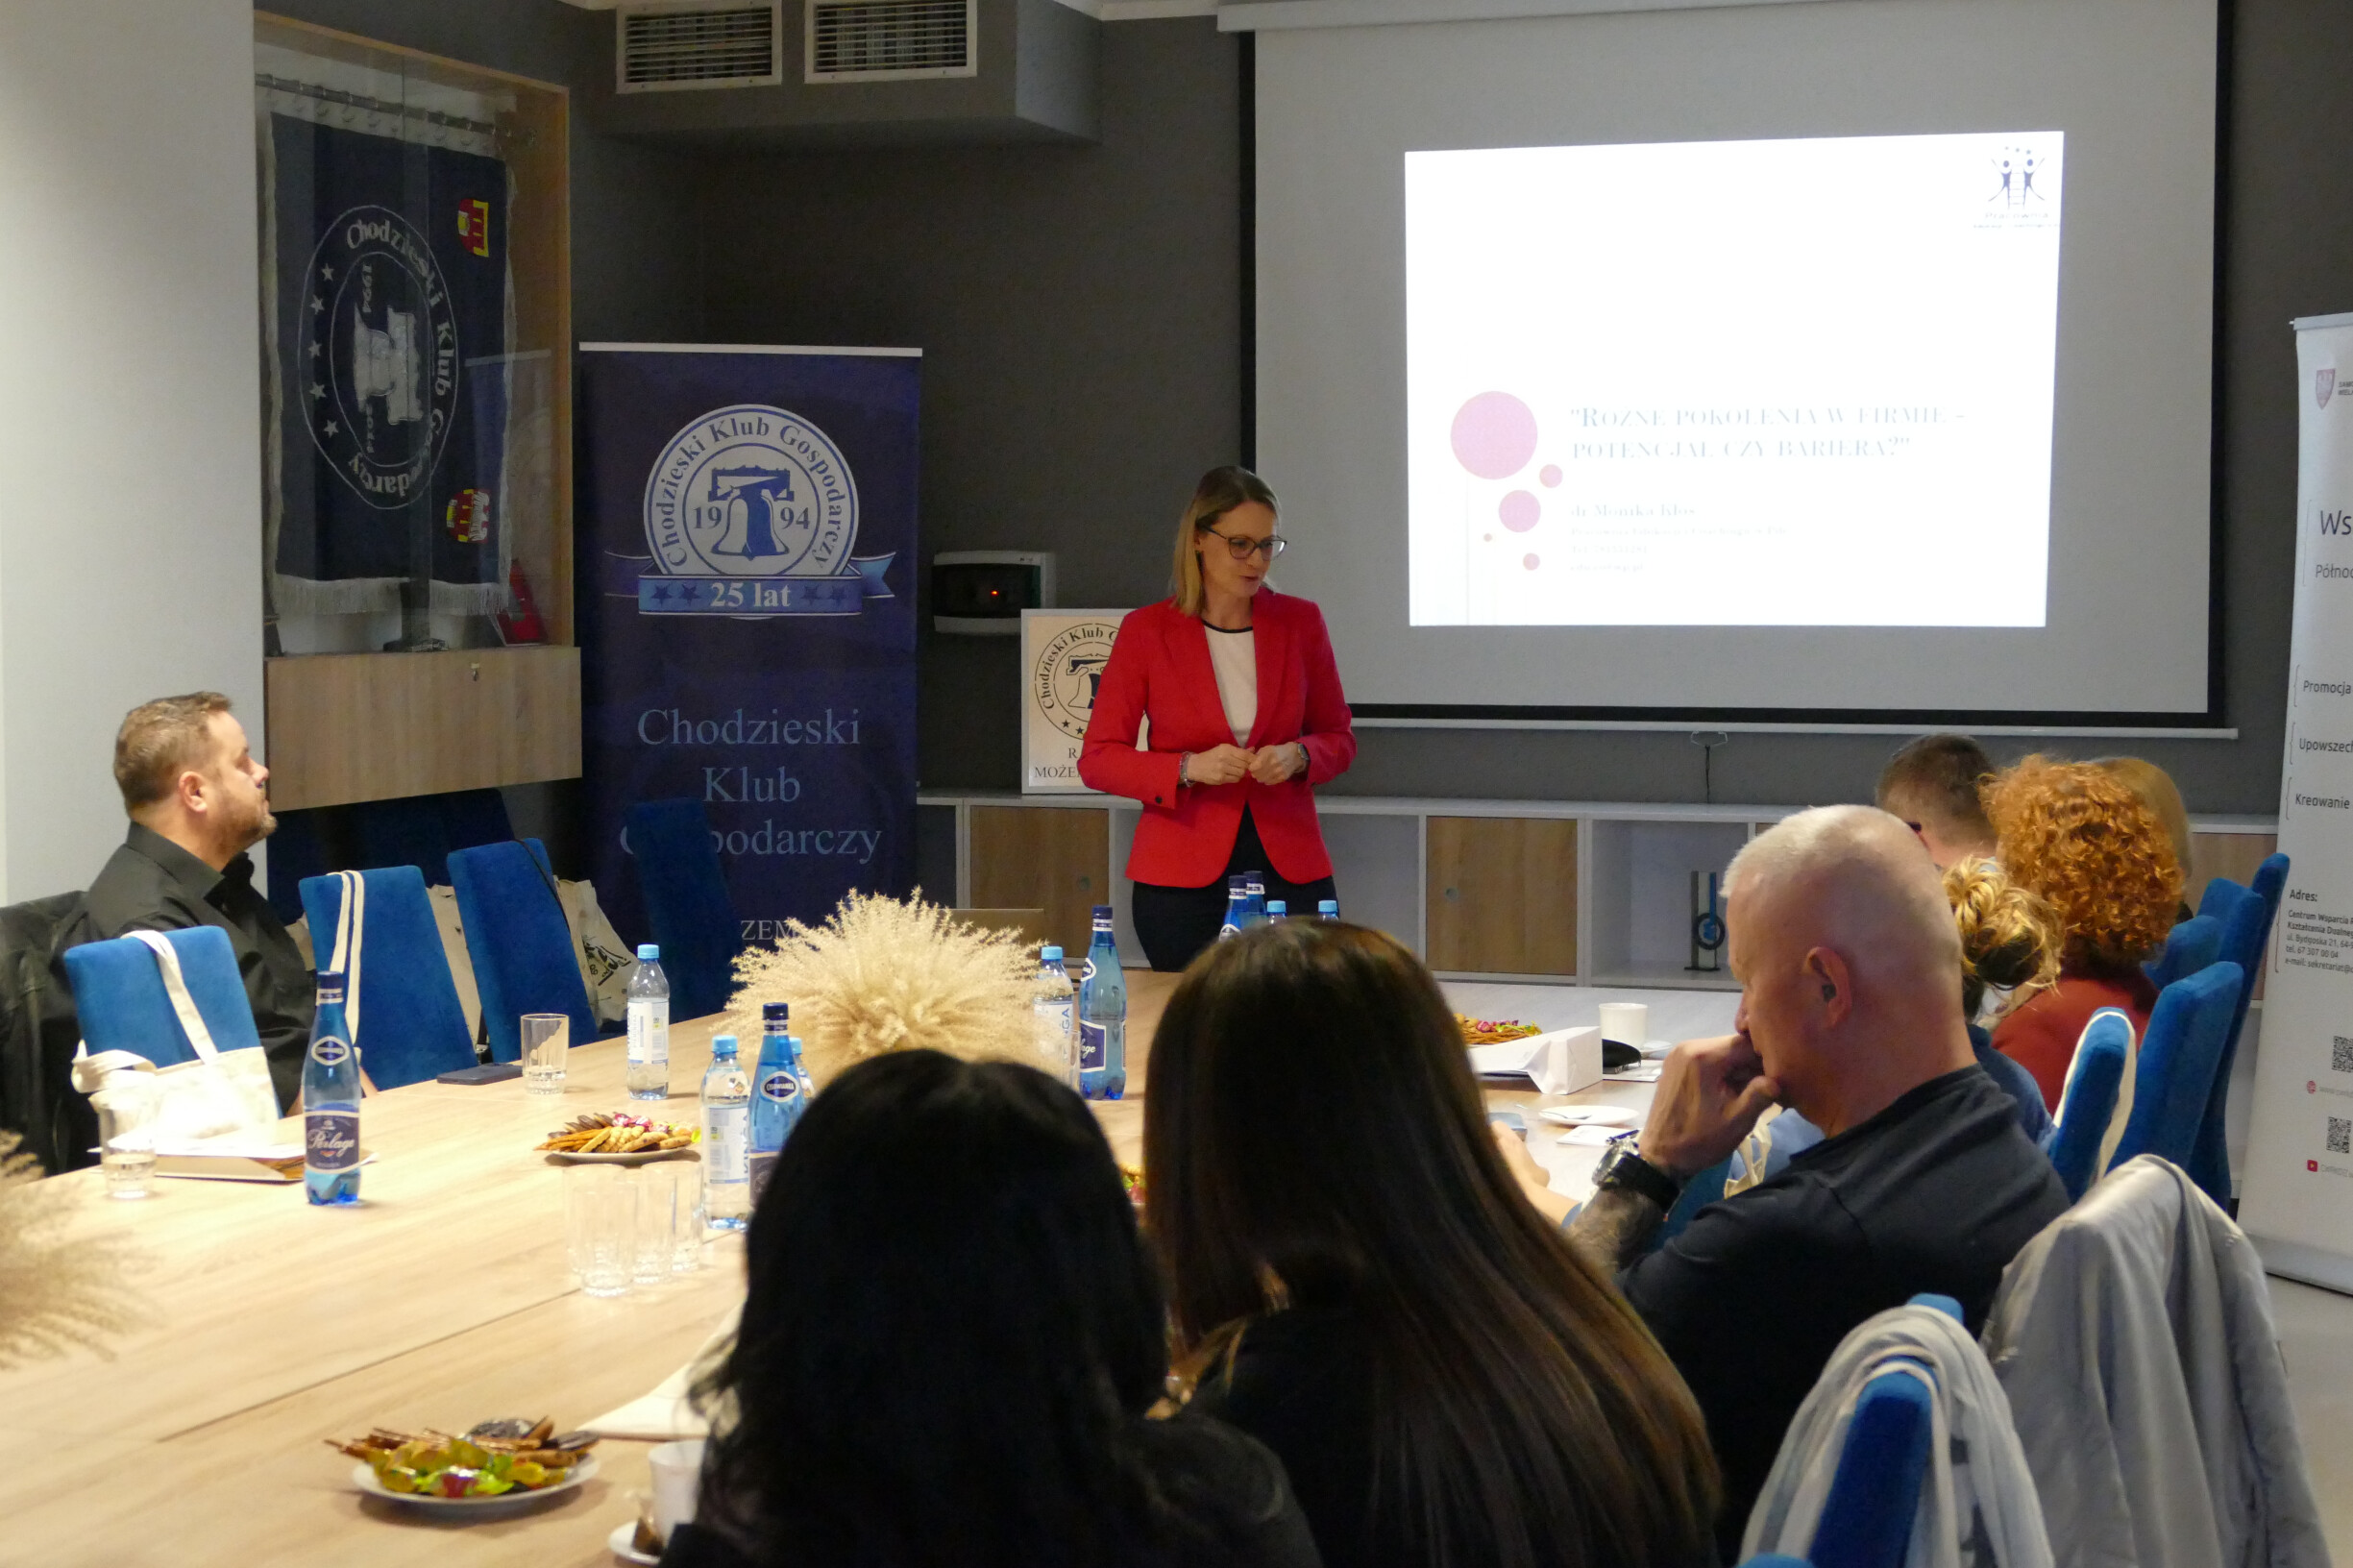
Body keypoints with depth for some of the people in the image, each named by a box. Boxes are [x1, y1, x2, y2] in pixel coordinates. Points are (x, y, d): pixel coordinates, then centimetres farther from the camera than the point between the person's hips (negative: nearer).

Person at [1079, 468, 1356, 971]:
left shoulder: (1300, 622, 6)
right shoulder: (1145, 631, 0)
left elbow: (1338, 739, 15)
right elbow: (1098, 759, 1)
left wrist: (1297, 757, -7)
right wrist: (1187, 768, -14)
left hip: (1290, 867, 2)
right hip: (1183, 875, -1)